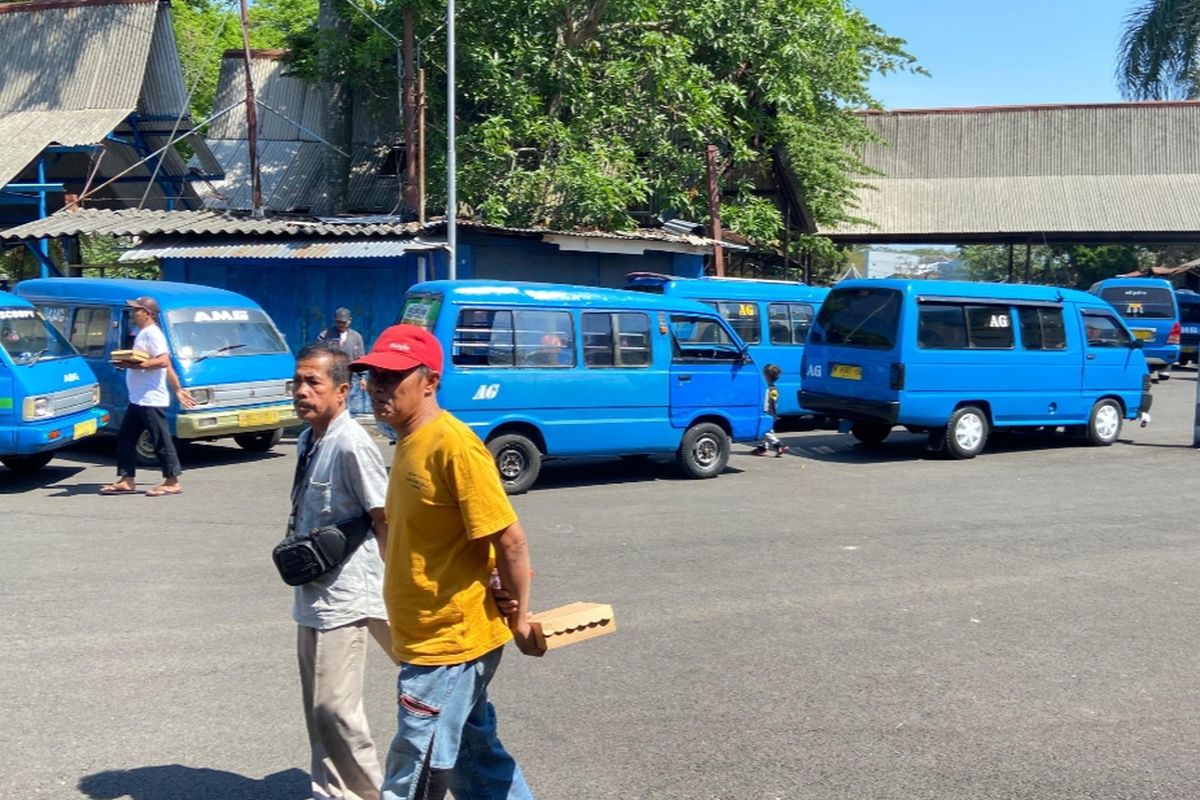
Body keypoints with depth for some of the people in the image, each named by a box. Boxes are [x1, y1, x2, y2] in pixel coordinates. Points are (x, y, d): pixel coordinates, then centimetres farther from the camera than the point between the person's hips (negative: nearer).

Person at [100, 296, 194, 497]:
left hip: (151, 400, -11)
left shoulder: (152, 333, -12)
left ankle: (172, 482, 2)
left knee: (161, 441, -4)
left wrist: (135, 365, -25)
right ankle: (126, 480, 17)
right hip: (137, 399, 11)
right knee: (125, 437, 12)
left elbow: (164, 361, -24)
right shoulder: (142, 333, 19)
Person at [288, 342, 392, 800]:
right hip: (312, 591, 9)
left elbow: (386, 522, -17)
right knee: (318, 706, 17)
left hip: (341, 593, -9)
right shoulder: (307, 440, 7)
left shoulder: (352, 445, -20)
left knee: (334, 707, -1)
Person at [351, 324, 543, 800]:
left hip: (450, 642, -9)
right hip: (430, 639, 9)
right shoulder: (409, 443, 9)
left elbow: (509, 538, -21)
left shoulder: (454, 446, -21)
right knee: (476, 756, 21)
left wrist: (519, 617, -12)